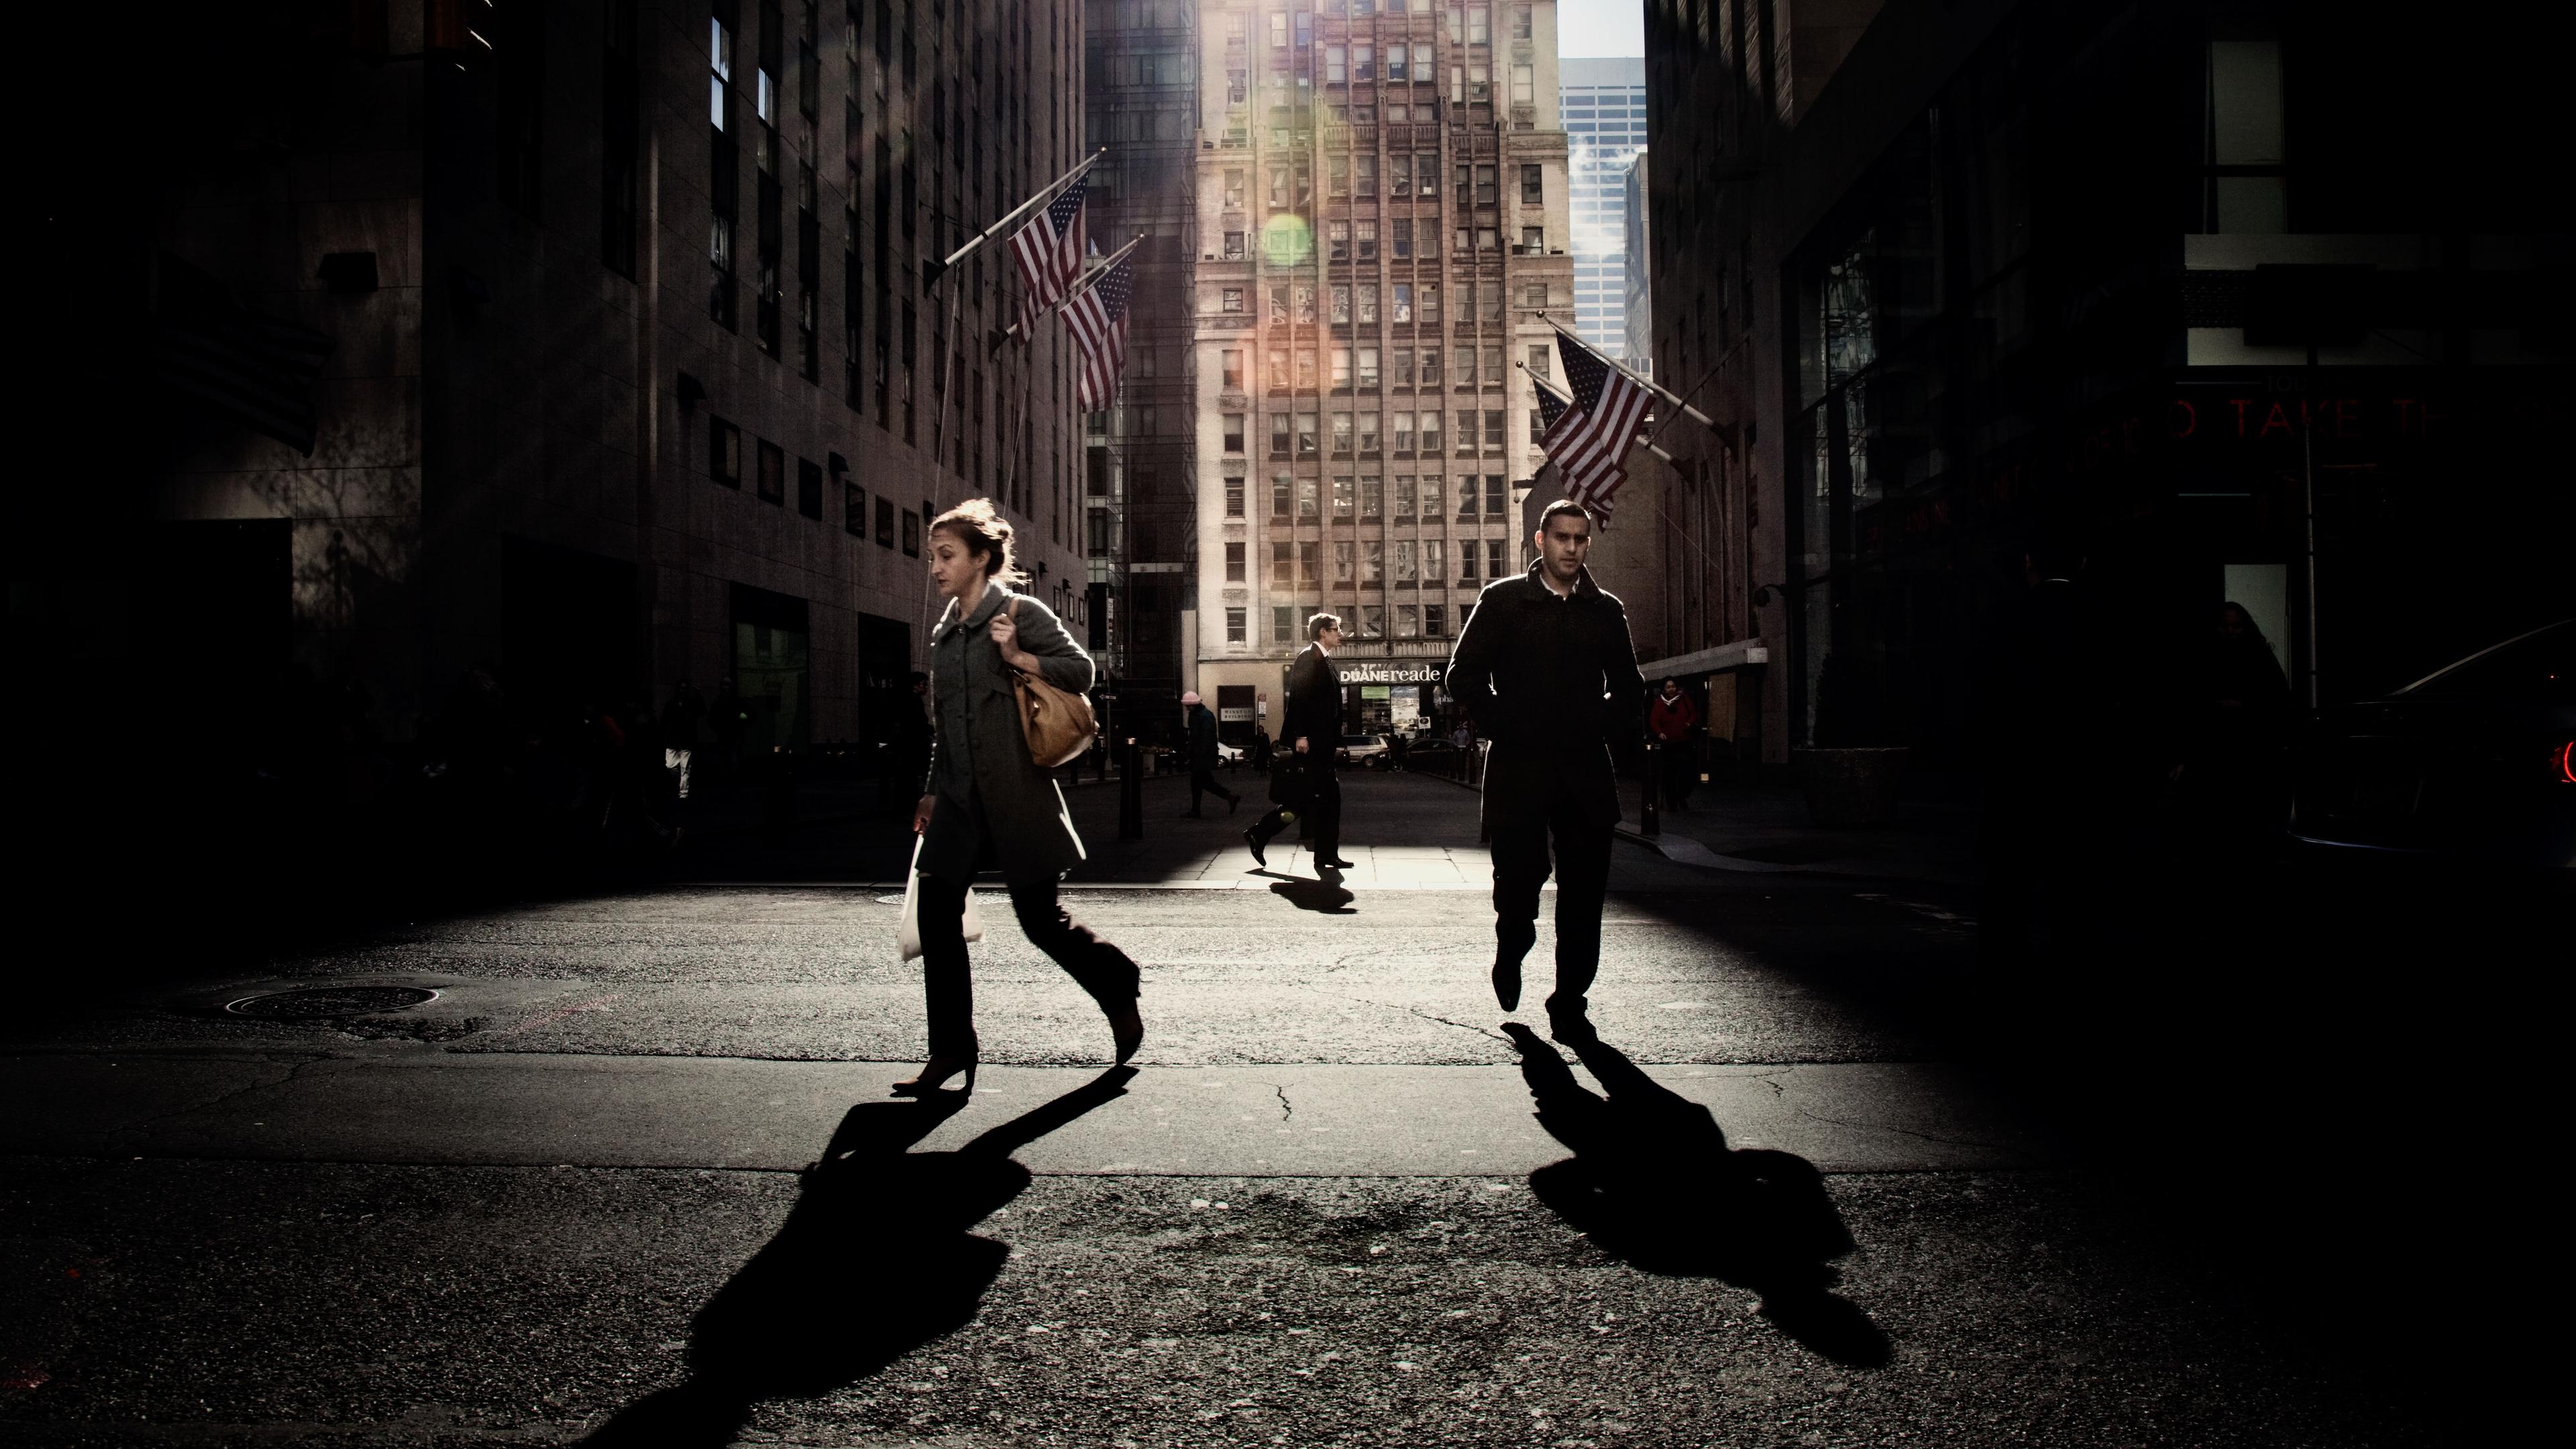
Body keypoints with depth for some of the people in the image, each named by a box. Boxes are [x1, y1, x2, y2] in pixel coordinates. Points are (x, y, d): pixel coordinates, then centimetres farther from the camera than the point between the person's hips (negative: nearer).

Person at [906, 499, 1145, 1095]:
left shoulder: (1020, 613, -4)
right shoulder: (944, 633, 16)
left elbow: (1080, 669, -7)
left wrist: (1018, 657, -19)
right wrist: (933, 790, 21)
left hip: (1015, 793, -7)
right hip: (958, 798, 7)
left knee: (1040, 918, -1)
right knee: (936, 908, -1)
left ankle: (1120, 996, 23)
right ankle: (951, 1047, 9)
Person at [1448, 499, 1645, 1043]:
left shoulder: (1607, 611, 13)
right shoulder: (1503, 600, 4)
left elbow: (1630, 688, 20)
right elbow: (1464, 675, 0)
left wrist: (1606, 729, 3)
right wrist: (1504, 726, -7)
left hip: (1586, 772, 3)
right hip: (1519, 770, -3)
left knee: (1583, 896, 2)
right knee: (1518, 881, -2)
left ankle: (1569, 1005, 15)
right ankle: (1510, 955, 31)